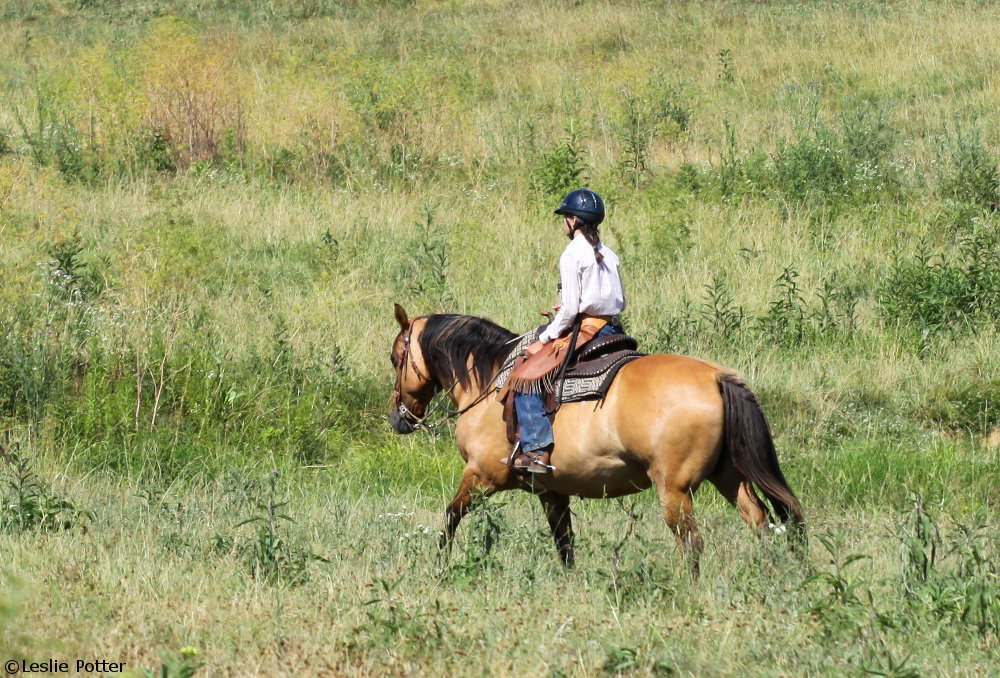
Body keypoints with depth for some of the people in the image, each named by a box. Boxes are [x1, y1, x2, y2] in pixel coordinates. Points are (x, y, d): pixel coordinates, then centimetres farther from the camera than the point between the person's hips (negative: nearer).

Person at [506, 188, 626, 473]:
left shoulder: (573, 254, -10)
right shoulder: (609, 255, 13)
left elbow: (570, 308, -16)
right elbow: (621, 303, 17)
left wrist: (544, 340, -7)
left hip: (584, 331, -9)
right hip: (612, 330, 9)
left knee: (524, 378, -7)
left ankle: (537, 449, -18)